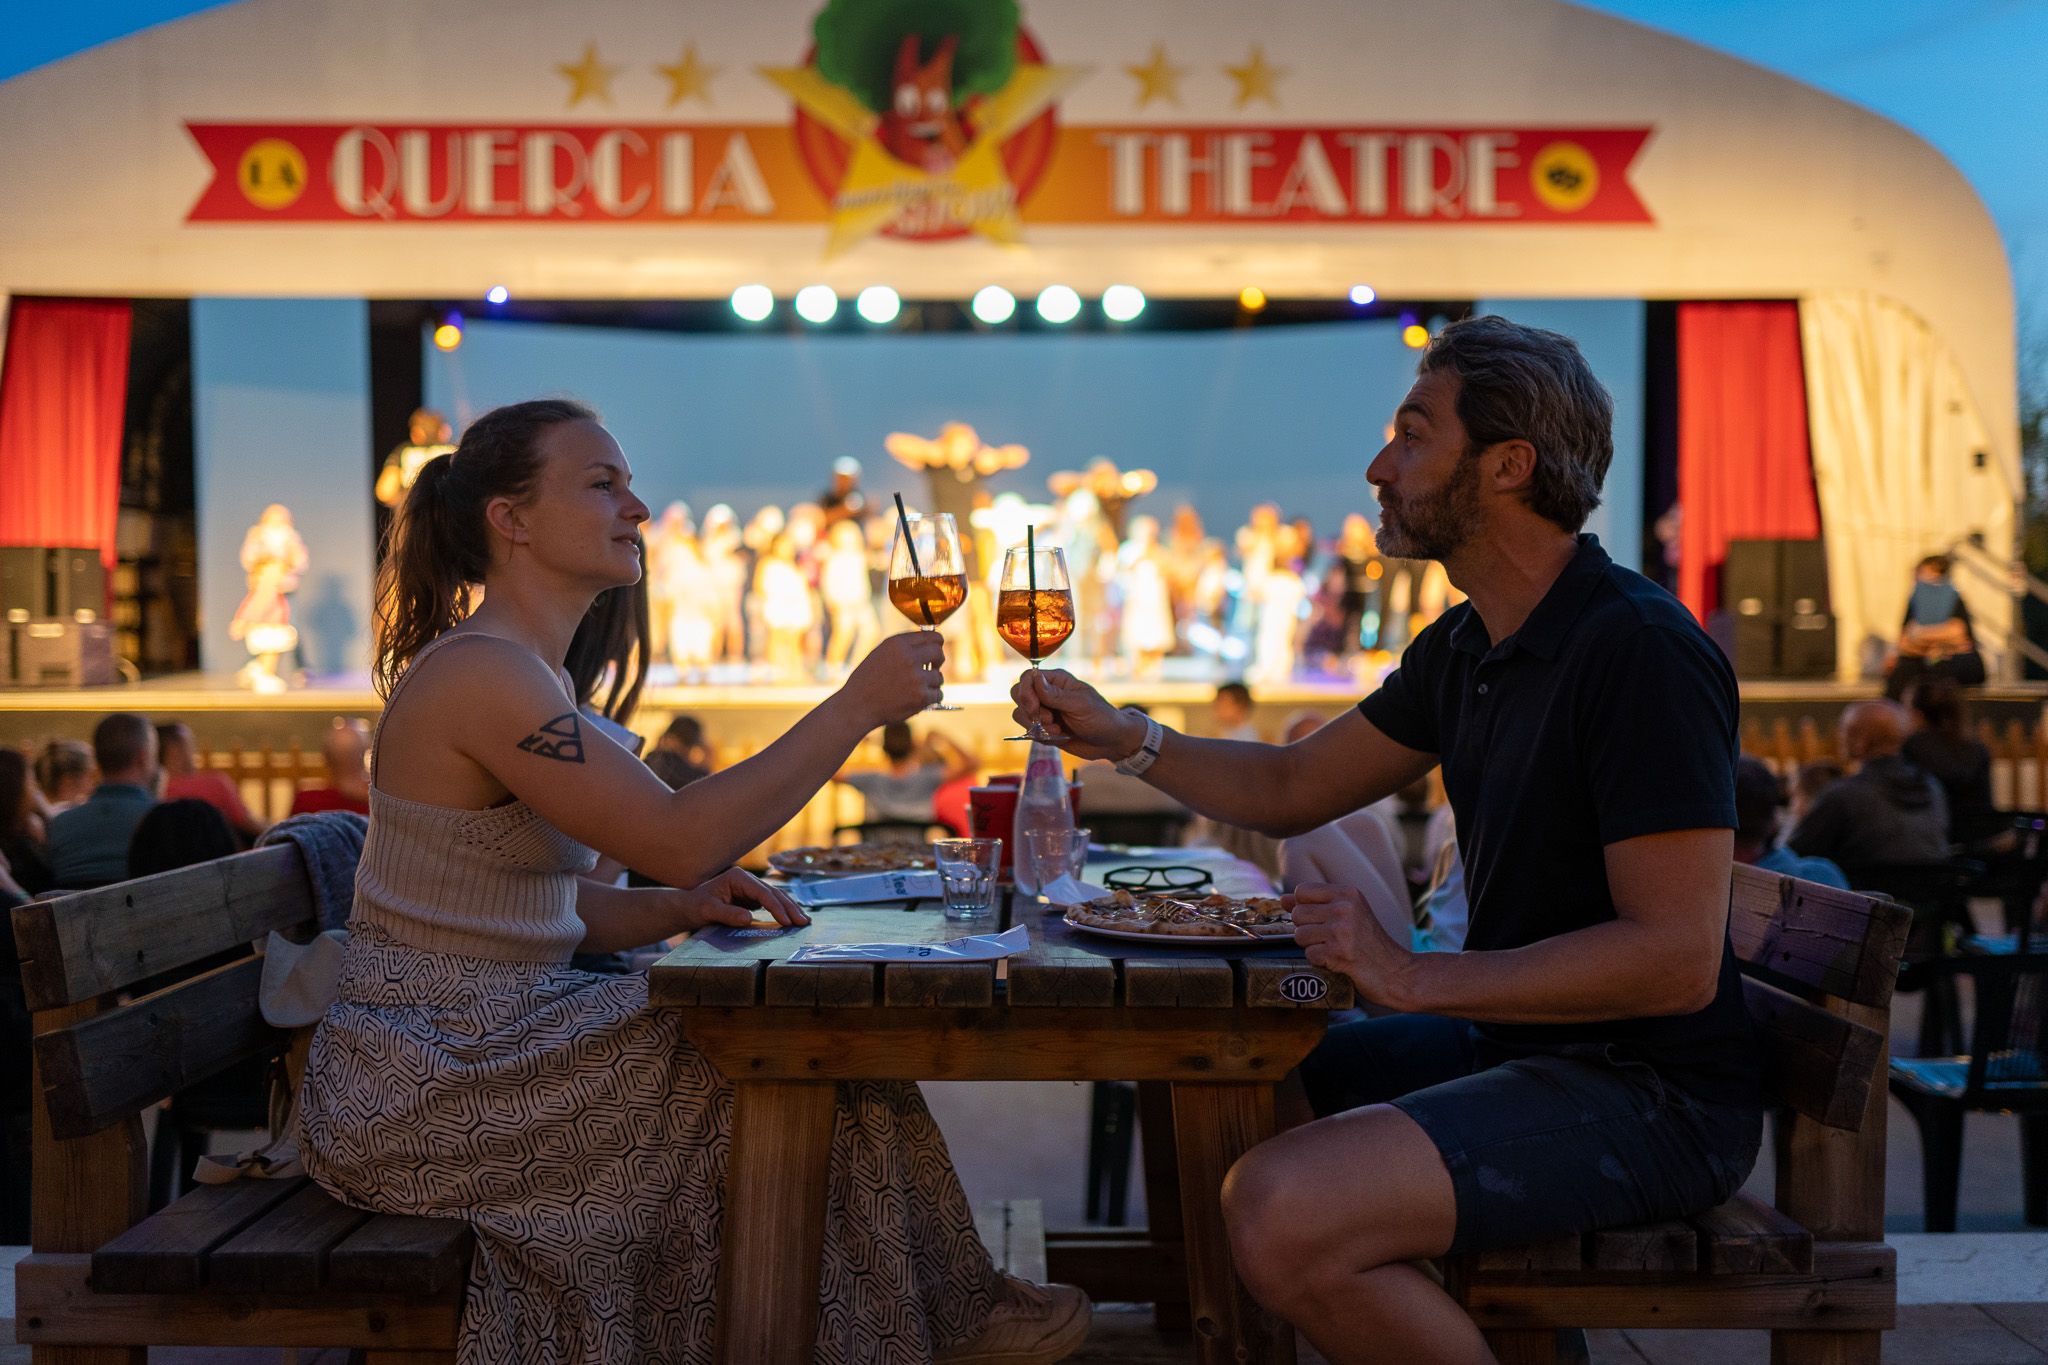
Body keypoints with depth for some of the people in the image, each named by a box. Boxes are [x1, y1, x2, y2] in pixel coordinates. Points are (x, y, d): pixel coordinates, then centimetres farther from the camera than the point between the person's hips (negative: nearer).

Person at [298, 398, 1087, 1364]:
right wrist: (857, 706, -21)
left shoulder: (535, 679, 13)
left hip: (487, 1047, 9)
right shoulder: (479, 673, -19)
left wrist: (686, 905, -3)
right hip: (426, 1080, -9)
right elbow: (678, 839, -25)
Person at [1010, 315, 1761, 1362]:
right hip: (1517, 1042, 9)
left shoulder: (1639, 650, -20)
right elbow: (1291, 788, 20)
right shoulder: (1464, 650, 10)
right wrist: (1123, 741, 6)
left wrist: (1414, 977, -24)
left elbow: (1677, 957, -25)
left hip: (1650, 1097, -9)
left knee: (1281, 1211, -28)